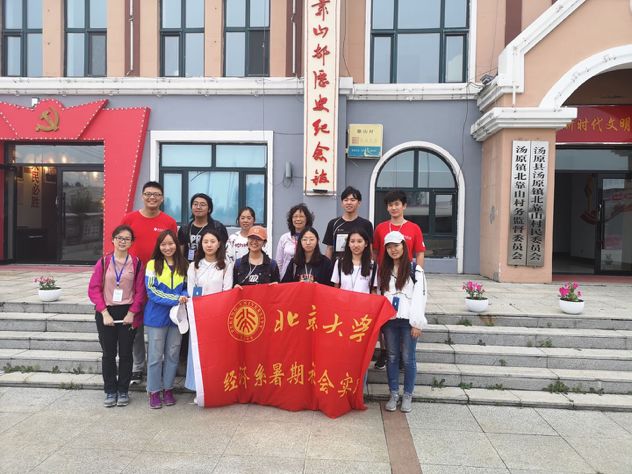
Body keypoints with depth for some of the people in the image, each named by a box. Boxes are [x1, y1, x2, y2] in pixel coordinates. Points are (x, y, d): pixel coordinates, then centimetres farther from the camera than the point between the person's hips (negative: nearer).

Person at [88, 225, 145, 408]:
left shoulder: (136, 263, -1)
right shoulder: (103, 262, 0)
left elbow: (140, 291, -2)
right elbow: (94, 288, -3)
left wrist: (132, 313, -9)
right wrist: (104, 313, -9)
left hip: (127, 313, 0)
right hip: (106, 313, 0)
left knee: (125, 353, 6)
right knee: (108, 354, 8)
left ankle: (123, 391, 20)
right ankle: (110, 391, 21)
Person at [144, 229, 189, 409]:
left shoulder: (183, 265, 4)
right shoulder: (152, 264, -6)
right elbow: (152, 292, -12)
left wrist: (184, 297, -14)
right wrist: (176, 299, -20)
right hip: (157, 316, -3)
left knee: (172, 354, 11)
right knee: (155, 355, 6)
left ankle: (168, 389, 26)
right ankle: (154, 391, 20)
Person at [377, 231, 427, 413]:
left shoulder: (415, 270, -1)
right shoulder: (383, 270, 13)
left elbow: (420, 296, -6)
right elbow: (379, 295, 13)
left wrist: (417, 323, -11)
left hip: (407, 320, -3)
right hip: (389, 319, 3)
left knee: (408, 358, 4)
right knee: (392, 357, 9)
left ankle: (408, 395, 16)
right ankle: (393, 394, 19)